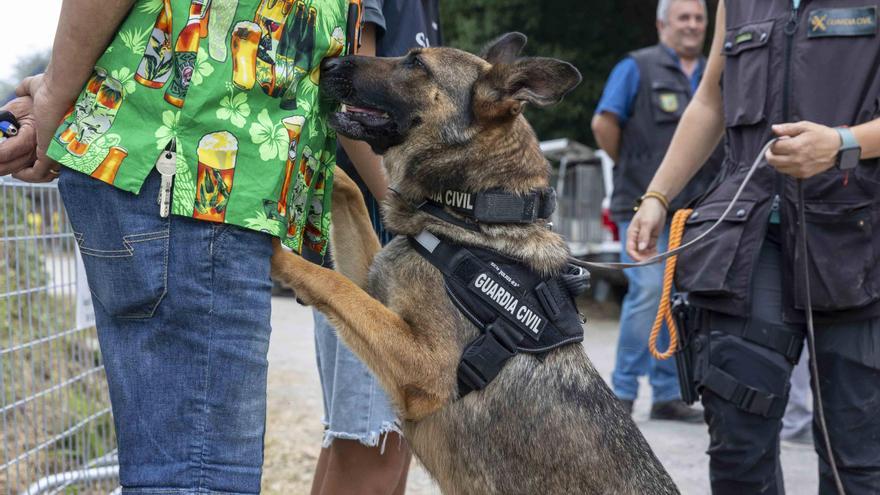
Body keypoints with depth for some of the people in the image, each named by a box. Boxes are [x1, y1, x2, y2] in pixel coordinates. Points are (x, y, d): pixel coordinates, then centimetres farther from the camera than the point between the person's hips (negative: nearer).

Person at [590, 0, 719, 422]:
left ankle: (667, 395, 14)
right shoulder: (638, 68, 0)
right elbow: (604, 123, -6)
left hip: (695, 212, 5)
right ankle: (623, 390, -2)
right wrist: (629, 166, 1)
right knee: (648, 291, -13)